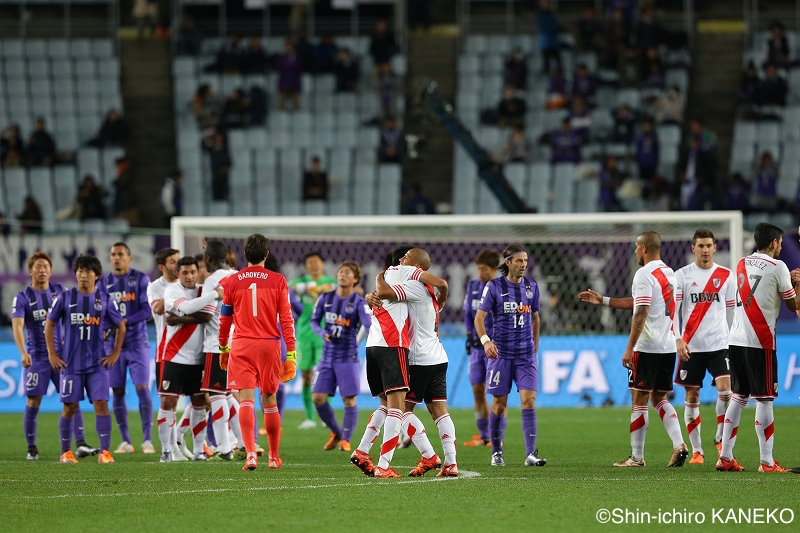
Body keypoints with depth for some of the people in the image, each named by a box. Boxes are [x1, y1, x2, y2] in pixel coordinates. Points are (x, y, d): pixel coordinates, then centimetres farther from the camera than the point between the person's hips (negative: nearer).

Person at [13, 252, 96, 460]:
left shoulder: (60, 291, 6)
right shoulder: (23, 297, -5)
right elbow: (17, 326, -17)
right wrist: (23, 353, -32)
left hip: (62, 355, 3)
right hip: (36, 357, -3)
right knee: (33, 403, -1)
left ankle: (80, 444, -11)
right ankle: (31, 449, 11)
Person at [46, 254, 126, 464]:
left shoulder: (105, 300, 3)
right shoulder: (65, 298, 1)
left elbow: (121, 326, 13)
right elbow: (49, 324, 8)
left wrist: (115, 354, 6)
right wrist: (52, 354, 2)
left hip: (97, 363, 0)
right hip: (70, 364, 0)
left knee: (101, 403, -10)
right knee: (70, 407, 3)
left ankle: (105, 451, -9)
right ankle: (66, 452, 15)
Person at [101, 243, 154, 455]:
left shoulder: (141, 279, -1)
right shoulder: (104, 282, 9)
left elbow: (147, 310, -8)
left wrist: (124, 322, -17)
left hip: (137, 342, -3)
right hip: (113, 344, 3)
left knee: (142, 388, -9)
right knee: (117, 392, 3)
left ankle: (147, 440, -7)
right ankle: (125, 441, 10)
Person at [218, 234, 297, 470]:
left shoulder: (232, 282, 3)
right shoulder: (277, 281, 1)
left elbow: (225, 319, 10)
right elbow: (286, 319, -2)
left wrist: (223, 348, 23)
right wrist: (291, 354, 0)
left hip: (242, 345, -1)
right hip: (269, 345, 1)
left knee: (246, 400, -4)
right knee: (269, 400, 12)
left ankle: (251, 453, -21)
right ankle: (274, 457, 20)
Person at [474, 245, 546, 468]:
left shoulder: (531, 286, 7)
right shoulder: (494, 286, -4)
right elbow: (479, 317, -6)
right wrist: (485, 340, -23)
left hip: (526, 355, 2)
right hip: (501, 354, -2)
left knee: (528, 401, -10)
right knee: (499, 404, 3)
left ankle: (530, 454, -15)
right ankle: (496, 453, 18)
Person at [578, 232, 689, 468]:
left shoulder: (644, 275, -12)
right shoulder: (669, 273, 16)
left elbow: (641, 313, -19)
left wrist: (629, 348, -17)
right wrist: (602, 300, 29)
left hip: (647, 348, -8)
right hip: (668, 347, 8)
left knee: (639, 401, 0)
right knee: (660, 399, 14)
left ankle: (637, 456, 4)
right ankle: (679, 445, -2)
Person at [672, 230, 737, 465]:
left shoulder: (726, 276, 7)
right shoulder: (682, 276, 1)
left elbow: (732, 311, 14)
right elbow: (672, 310, -5)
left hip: (719, 345, 1)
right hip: (691, 346, 0)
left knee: (726, 391, -15)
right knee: (692, 398, 3)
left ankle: (721, 438, 7)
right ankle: (696, 450, 11)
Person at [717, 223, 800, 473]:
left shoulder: (742, 264, 14)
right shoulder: (777, 267, -5)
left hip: (736, 340, 7)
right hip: (760, 342, -7)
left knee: (738, 397, 12)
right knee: (764, 400, -3)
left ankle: (725, 457, 11)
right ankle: (767, 462, -3)